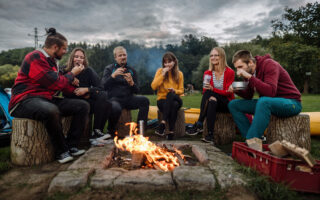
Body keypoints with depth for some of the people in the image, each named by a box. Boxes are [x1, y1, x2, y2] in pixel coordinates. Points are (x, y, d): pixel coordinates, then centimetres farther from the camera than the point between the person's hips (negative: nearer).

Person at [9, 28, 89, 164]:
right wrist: (71, 74, -2)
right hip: (26, 101, -9)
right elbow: (54, 84, -17)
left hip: (47, 99, 9)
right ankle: (61, 151, -19)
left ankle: (71, 146, -7)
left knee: (83, 106, -4)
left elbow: (61, 85, 21)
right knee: (51, 111, -42)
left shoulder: (52, 61, 19)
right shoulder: (35, 58, -10)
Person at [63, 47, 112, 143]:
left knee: (105, 98, -26)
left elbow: (100, 88, -1)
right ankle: (96, 132, -20)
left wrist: (87, 90, -17)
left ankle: (96, 131, -23)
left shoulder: (88, 71, 5)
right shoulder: (66, 72, 1)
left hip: (87, 100, 3)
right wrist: (84, 95, -9)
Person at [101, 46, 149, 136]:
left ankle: (141, 129, -17)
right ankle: (111, 131, -8)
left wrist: (131, 83, -10)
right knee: (116, 108, -38)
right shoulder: (109, 68, 10)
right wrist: (113, 75, -17)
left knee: (145, 100, -26)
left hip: (128, 98, 3)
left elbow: (137, 90, 12)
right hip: (114, 98, -3)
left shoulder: (131, 70, 17)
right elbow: (104, 86, -5)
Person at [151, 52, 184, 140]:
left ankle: (163, 123, -36)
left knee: (172, 98, -37)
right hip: (162, 100, -1)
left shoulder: (179, 74, 8)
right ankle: (171, 130, -31)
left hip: (175, 99, 1)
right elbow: (153, 86, -7)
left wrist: (174, 91, -13)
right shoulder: (160, 71, 4)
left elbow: (181, 90, 9)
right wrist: (163, 75, -12)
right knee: (173, 105, -36)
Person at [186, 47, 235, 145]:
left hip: (227, 104, -3)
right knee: (212, 102, -35)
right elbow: (204, 92, 0)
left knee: (208, 93, -33)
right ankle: (210, 135, -36)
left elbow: (228, 92, -12)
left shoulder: (230, 72, -7)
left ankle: (199, 125, -30)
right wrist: (211, 97, -24)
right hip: (213, 101, 3)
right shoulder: (207, 73, 5)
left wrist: (212, 89, -27)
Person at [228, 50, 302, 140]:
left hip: (291, 102, -7)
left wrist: (249, 77, -34)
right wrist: (236, 90, -10)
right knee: (233, 104, -2)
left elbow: (270, 92, -33)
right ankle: (251, 139, -11)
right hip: (266, 102, 8)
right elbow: (248, 96, 9)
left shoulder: (269, 65, -18)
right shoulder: (250, 72, 3)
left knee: (263, 101, -41)